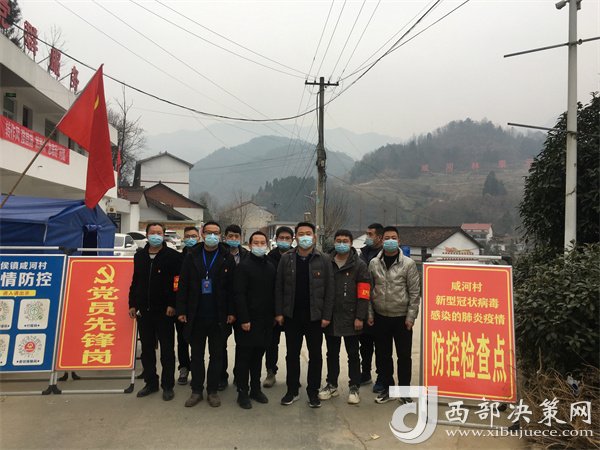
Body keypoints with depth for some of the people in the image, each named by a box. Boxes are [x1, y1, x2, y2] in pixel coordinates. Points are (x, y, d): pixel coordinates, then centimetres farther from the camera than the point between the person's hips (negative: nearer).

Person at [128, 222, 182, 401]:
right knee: (147, 348, 14)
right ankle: (151, 382, 28)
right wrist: (132, 304, 12)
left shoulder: (173, 256, -7)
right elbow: (134, 282, 16)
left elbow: (179, 282, -11)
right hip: (143, 311, 5)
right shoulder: (139, 256, 11)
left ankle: (168, 385, 15)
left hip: (164, 311, -5)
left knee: (167, 349, 4)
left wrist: (173, 305, -15)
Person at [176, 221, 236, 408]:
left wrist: (231, 312, -6)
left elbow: (232, 287, -2)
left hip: (218, 316, -1)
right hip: (196, 315, 1)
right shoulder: (191, 257, 2)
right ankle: (197, 390, 26)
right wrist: (181, 310, -2)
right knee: (197, 354, 12)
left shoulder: (227, 258, -2)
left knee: (216, 355, 9)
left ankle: (212, 390, 23)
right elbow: (183, 285, 3)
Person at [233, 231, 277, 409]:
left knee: (258, 355, 15)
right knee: (244, 356, 5)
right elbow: (239, 294, -14)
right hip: (248, 319, -5)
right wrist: (244, 319, -18)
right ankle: (242, 392, 16)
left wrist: (274, 314, 7)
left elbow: (274, 292, 13)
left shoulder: (271, 266, 9)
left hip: (265, 319, 5)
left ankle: (256, 389, 27)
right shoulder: (244, 266, -9)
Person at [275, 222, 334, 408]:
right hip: (291, 315, 1)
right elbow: (279, 287, 2)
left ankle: (313, 392, 24)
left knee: (315, 355, 9)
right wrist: (279, 312, -3)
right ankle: (292, 390, 26)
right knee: (292, 354, 12)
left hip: (315, 316, -1)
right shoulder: (286, 258, 1)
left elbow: (329, 289, -3)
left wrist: (327, 315, -7)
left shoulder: (324, 260, -3)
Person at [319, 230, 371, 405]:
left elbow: (363, 294, -8)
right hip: (330, 317, 3)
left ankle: (354, 388, 22)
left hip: (351, 318, -3)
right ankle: (332, 385, 30)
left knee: (353, 354, 10)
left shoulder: (359, 265, -4)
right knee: (332, 353, 15)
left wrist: (360, 317, -13)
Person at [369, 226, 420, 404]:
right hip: (380, 317, 2)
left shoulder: (408, 263, -6)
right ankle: (387, 387, 28)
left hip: (402, 318, -2)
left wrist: (411, 316, -8)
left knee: (404, 355, 7)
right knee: (382, 355, 12)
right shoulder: (373, 263, 1)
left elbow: (414, 292, -5)